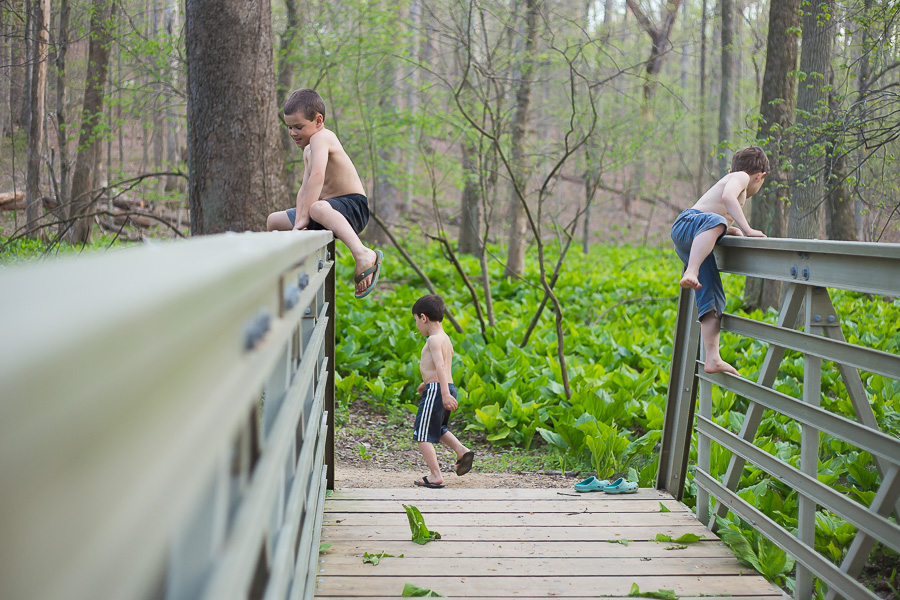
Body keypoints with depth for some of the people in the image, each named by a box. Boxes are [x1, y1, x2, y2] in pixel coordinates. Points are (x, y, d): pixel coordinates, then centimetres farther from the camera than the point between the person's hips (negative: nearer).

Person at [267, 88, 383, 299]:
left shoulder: (321, 137, -14)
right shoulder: (307, 151, 17)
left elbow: (317, 176, -30)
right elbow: (304, 189, 7)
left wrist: (304, 217, -32)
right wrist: (298, 223, -8)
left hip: (352, 207, -10)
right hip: (331, 208, 10)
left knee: (317, 208, -45)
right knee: (273, 220, 19)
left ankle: (362, 254, -57)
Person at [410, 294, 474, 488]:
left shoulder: (434, 339, -13)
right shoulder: (446, 339, 16)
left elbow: (440, 366, -25)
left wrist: (444, 393, -33)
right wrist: (426, 382, 42)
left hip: (436, 390, -10)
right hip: (448, 387, 10)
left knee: (422, 434, -1)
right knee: (438, 429, 28)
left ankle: (435, 476, -3)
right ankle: (462, 451, 11)